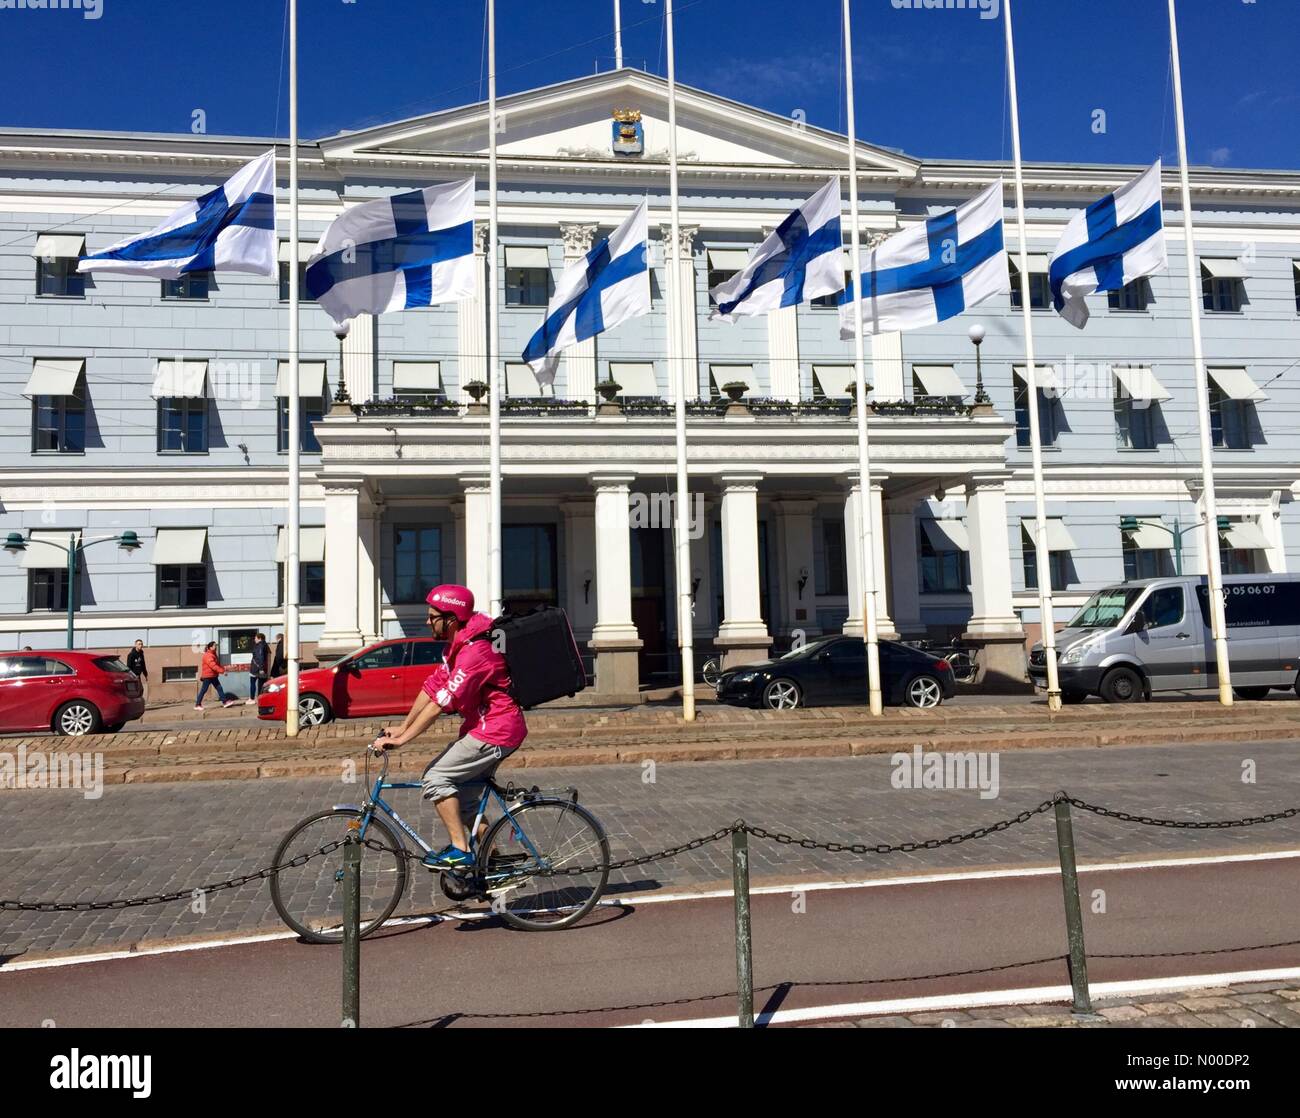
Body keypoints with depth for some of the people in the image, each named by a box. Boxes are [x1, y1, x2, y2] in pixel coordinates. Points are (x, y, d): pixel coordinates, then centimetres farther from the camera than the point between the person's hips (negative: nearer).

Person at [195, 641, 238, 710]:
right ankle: (197, 705, 6)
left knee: (219, 688, 5)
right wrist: (222, 671, -29)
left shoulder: (213, 654, 13)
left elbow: (218, 664, 17)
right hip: (207, 676, -9)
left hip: (213, 676, 9)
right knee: (203, 690, -2)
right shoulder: (208, 656, -19)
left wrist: (223, 669, 2)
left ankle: (225, 702, 6)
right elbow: (213, 666, -28)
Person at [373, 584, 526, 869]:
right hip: (486, 728, 10)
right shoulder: (458, 645, 10)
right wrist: (402, 728, 8)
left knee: (435, 778, -12)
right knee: (463, 797, 13)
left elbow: (440, 703, -25)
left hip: (494, 732, -10)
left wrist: (401, 739, -22)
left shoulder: (474, 652, -23)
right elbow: (432, 687, 11)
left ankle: (460, 850, -7)